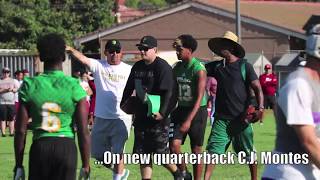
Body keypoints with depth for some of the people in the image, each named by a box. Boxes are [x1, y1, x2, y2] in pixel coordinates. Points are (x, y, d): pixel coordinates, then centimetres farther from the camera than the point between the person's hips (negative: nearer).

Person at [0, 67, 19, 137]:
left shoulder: (13, 81, 15)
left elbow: (17, 89, 8)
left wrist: (12, 89, -10)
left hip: (11, 102, 2)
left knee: (11, 118, 1)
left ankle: (11, 132, 3)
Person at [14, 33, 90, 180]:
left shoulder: (29, 86, -1)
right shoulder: (74, 87, -4)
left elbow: (21, 130, 0)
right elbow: (83, 131, -4)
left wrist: (18, 165, 7)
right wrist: (86, 165, 5)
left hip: (39, 147, 1)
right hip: (67, 146, -1)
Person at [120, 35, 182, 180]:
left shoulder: (163, 67, -12)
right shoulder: (138, 67, 12)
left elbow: (169, 92, -19)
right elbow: (129, 87, 25)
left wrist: (163, 112, -25)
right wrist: (124, 103, 20)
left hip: (157, 118, -7)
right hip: (141, 117, 8)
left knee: (161, 152, -4)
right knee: (143, 154, 7)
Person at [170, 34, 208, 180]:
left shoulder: (199, 69, -16)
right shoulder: (177, 68, 5)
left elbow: (199, 98, -20)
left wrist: (189, 120, -26)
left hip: (197, 111, -5)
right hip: (181, 109, 5)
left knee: (196, 150, 2)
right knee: (174, 145, -9)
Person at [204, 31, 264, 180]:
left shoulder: (244, 66, -2)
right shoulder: (217, 67, 10)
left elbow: (257, 88, -5)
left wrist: (260, 108, -19)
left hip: (241, 118, -3)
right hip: (222, 118, 3)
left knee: (249, 153, 7)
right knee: (213, 150, -7)